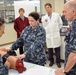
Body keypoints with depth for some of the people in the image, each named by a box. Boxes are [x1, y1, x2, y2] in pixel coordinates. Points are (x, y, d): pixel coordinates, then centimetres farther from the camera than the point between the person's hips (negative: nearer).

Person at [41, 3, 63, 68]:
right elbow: (44, 27, 8)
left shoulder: (57, 15, 0)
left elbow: (60, 24, 9)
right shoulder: (44, 17, 4)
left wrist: (57, 30, 10)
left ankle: (58, 62, 17)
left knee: (57, 50, 4)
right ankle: (51, 61, 24)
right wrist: (45, 22, -9)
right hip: (48, 35, 2)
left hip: (56, 35, -2)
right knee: (50, 50, 9)